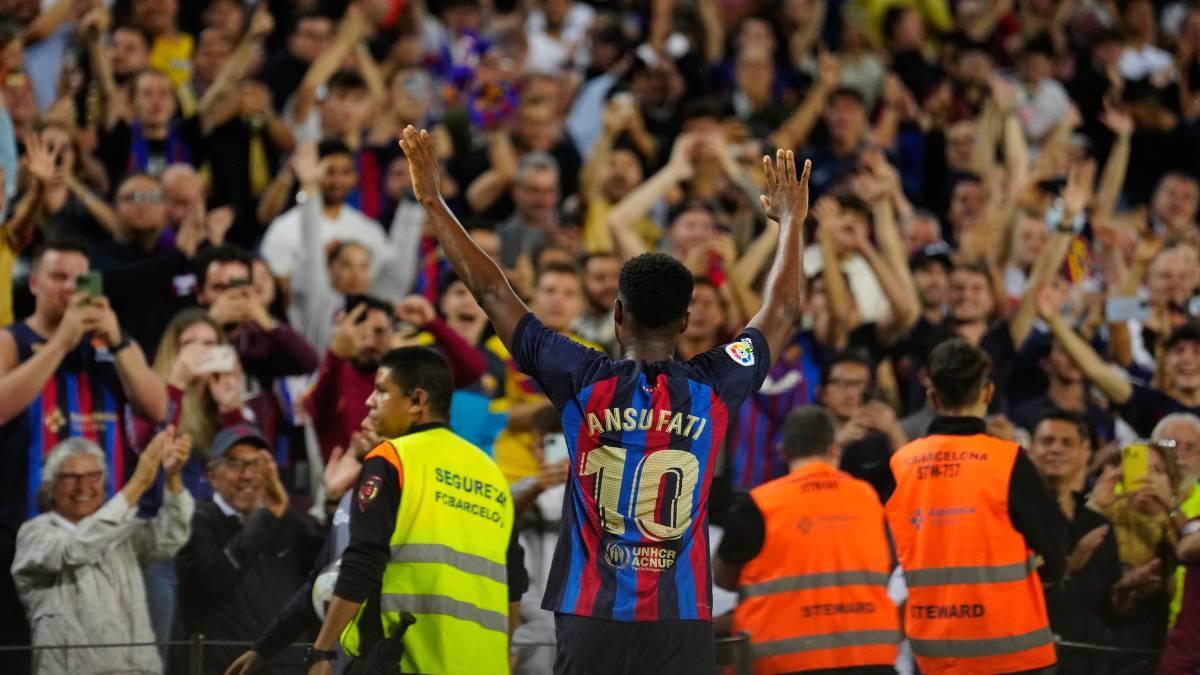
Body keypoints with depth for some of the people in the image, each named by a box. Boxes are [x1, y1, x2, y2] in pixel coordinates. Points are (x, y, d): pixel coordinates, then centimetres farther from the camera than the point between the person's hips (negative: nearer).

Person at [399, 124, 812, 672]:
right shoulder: (712, 390, 2)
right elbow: (782, 310, 19)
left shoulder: (585, 384, -2)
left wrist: (433, 203, 12)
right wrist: (791, 222, 34)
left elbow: (491, 291, 4)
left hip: (593, 624, 0)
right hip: (683, 626, 0)